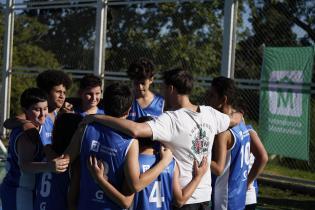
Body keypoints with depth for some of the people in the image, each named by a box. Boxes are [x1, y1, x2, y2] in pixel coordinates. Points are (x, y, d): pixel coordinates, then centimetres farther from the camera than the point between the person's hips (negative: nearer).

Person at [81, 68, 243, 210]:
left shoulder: (171, 120, -21)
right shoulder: (210, 114, 1)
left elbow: (135, 130, -37)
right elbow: (234, 119, 22)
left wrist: (98, 117, -26)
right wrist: (239, 115, 47)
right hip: (205, 195, 7)